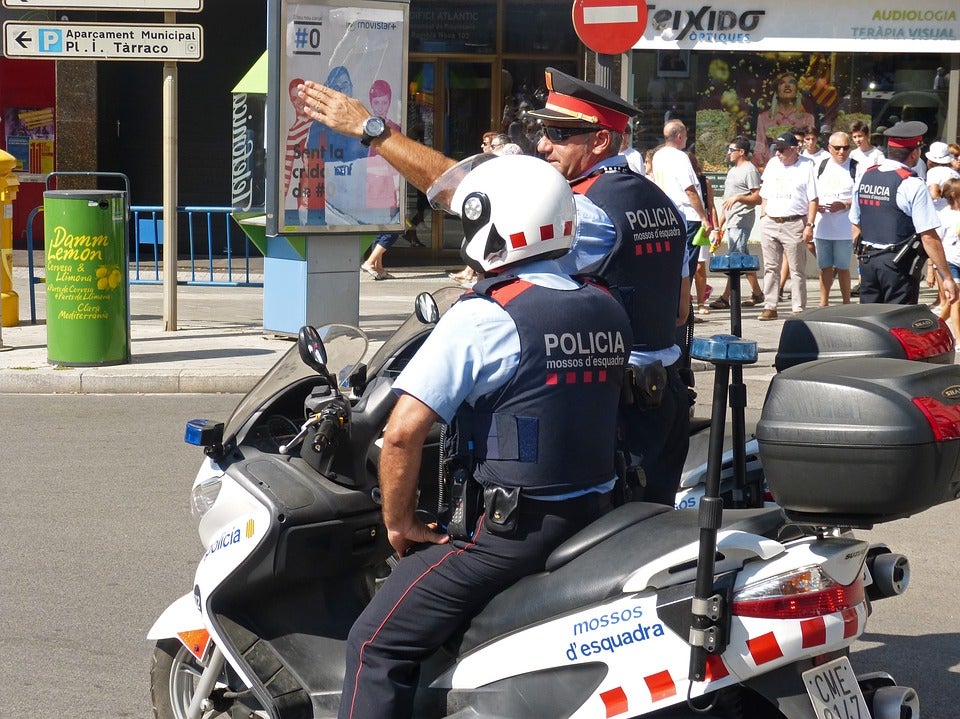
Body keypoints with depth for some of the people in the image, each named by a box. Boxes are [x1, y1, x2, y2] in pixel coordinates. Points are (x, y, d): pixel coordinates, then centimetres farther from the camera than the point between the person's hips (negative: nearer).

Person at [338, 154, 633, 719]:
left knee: (380, 646, -4)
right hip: (595, 517, 9)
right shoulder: (609, 311, 8)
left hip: (511, 527, -8)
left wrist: (400, 522, -7)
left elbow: (404, 430, -19)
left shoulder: (484, 317, -15)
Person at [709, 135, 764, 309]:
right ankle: (757, 293, 19)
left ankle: (725, 298, -16)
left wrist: (738, 197, -24)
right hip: (731, 221, 10)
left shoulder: (749, 170, -8)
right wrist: (719, 224, 23)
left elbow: (758, 198, -16)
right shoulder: (733, 171, 21)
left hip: (742, 221, -10)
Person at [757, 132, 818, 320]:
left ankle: (798, 308, 4)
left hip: (794, 224, -5)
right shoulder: (772, 164, 12)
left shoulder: (806, 166, -1)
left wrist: (809, 225, -10)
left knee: (797, 270, 0)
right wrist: (763, 219, 12)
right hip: (770, 223, 5)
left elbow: (813, 200, -3)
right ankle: (769, 307, 11)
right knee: (770, 268, 7)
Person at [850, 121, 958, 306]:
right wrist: (947, 278, -12)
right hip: (899, 264, -6)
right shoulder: (912, 185, -13)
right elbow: (928, 237, -16)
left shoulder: (865, 177, 7)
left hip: (867, 261, 6)